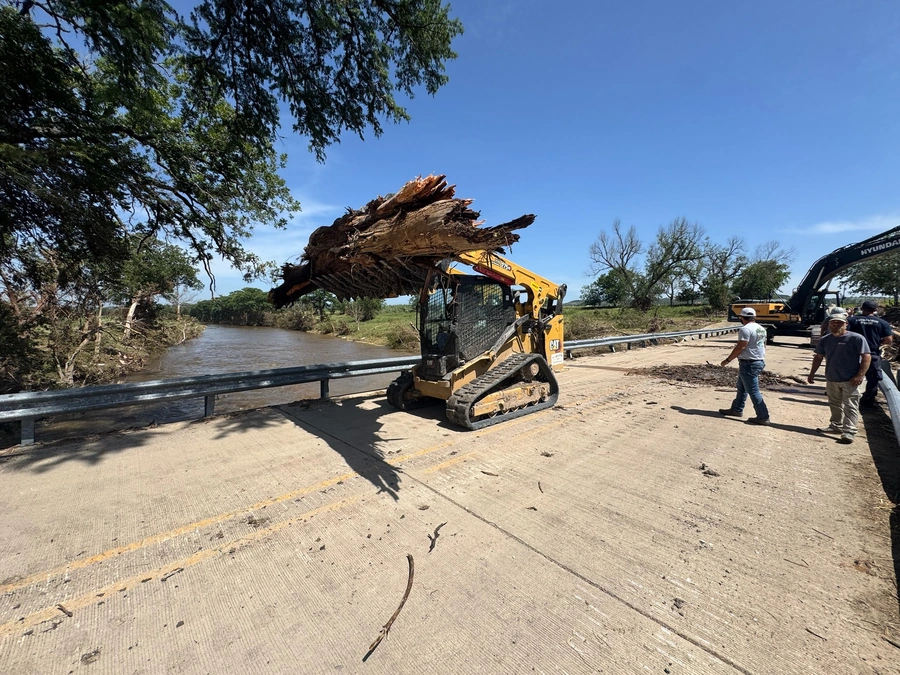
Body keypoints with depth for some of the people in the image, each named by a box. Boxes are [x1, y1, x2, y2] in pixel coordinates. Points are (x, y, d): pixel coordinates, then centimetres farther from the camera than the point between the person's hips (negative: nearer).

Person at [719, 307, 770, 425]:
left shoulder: (745, 329, -18)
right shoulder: (761, 329, 12)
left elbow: (740, 347, -22)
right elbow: (763, 345, 20)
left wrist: (728, 360, -16)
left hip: (749, 363, -10)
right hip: (759, 361, 10)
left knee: (753, 391, -4)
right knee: (741, 387, 19)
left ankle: (763, 417, -1)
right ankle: (736, 409, 27)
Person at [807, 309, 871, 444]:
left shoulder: (856, 338, -7)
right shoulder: (825, 340, 7)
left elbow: (866, 357, -10)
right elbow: (818, 357, 14)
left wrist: (860, 375, -17)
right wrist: (812, 373, 12)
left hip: (850, 381, -5)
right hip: (831, 379, 5)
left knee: (850, 407, -3)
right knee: (834, 405, 17)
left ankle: (849, 432, -1)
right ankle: (836, 426, 29)